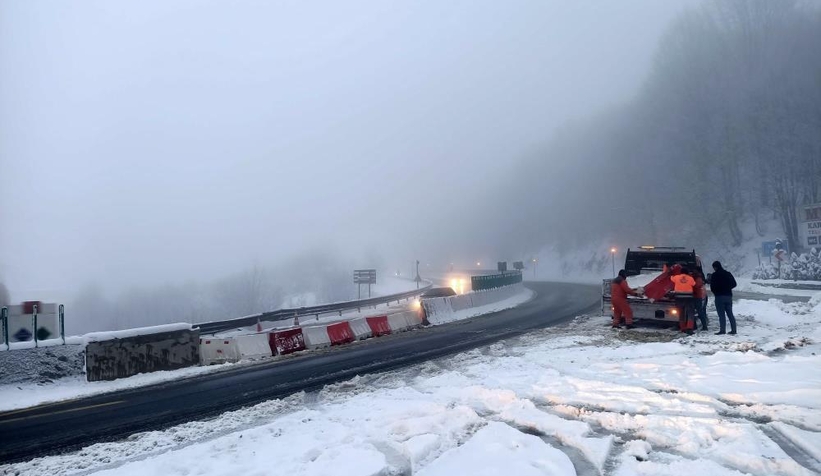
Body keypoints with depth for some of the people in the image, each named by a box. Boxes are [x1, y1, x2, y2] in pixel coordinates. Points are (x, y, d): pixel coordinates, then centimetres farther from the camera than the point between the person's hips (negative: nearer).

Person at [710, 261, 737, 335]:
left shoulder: (715, 275, -9)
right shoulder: (728, 274, 11)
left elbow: (712, 287, -10)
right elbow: (734, 284, 13)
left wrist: (715, 292, 8)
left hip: (719, 296, -6)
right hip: (728, 295, 6)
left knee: (721, 314, -6)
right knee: (730, 313, 10)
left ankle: (722, 330, -11)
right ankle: (733, 330, 9)